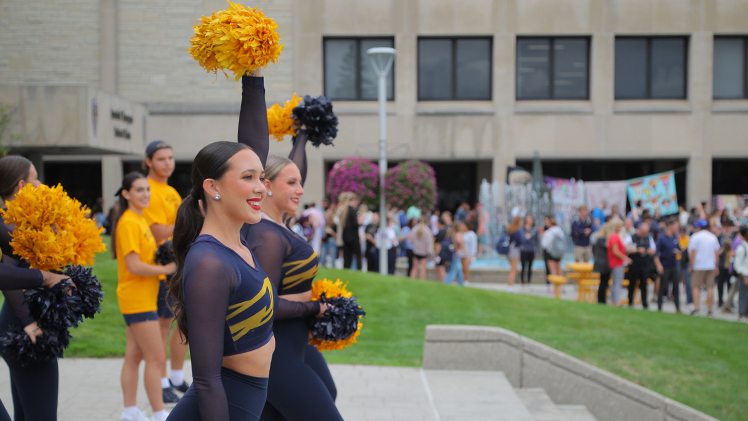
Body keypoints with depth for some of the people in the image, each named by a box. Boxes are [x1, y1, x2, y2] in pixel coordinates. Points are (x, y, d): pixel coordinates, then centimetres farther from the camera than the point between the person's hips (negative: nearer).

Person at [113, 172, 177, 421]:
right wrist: (166, 269, -17)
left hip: (144, 298, 10)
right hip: (137, 300, -10)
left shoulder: (140, 220, 15)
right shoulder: (129, 223, -16)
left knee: (134, 355, 12)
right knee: (156, 358, -7)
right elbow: (133, 265, -21)